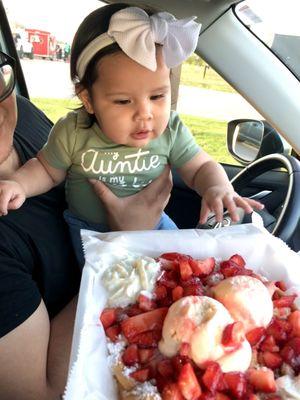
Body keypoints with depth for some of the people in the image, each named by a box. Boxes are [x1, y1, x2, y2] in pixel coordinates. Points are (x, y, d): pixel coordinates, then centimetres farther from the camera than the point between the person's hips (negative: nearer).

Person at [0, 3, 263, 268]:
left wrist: (218, 188, -31)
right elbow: (47, 169, -4)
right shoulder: (72, 133, -20)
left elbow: (201, 167, -8)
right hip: (92, 230, -1)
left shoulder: (171, 130, -18)